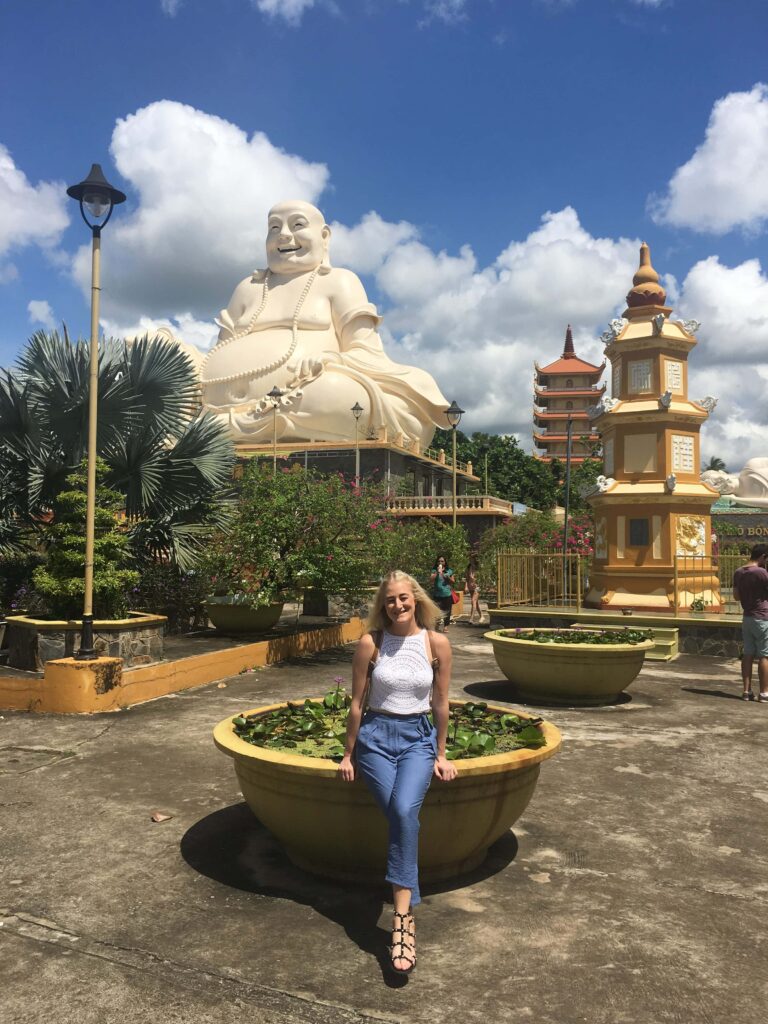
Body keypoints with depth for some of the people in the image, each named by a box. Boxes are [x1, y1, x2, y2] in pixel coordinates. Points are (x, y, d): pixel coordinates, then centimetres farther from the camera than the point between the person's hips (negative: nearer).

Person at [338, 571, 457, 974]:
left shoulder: (437, 644, -2)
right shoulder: (370, 643, -5)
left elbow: (440, 703, 6)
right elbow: (357, 703, 3)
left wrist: (441, 755, 10)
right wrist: (348, 754, 8)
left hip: (418, 738, 0)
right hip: (376, 736, 0)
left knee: (405, 809, -27)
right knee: (401, 814, -22)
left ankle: (402, 914, -20)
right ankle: (407, 913, -7)